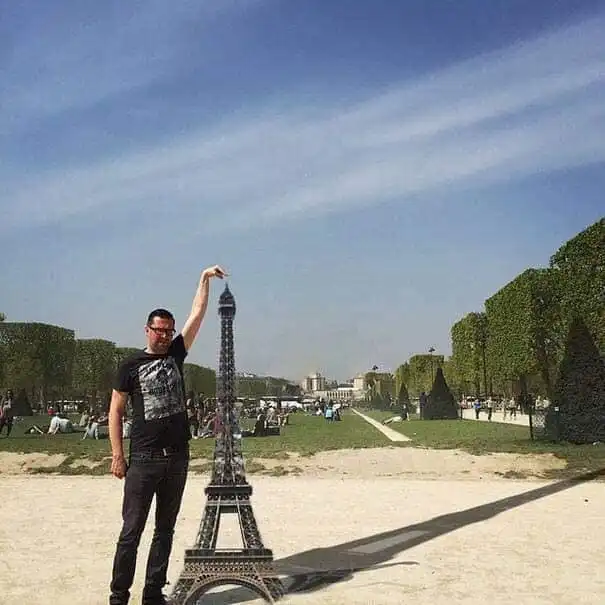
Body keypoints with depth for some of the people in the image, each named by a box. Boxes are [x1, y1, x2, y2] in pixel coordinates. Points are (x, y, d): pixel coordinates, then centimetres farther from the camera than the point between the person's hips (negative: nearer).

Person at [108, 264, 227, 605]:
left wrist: (205, 279, 4)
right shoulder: (132, 366, 0)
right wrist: (118, 455, -6)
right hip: (143, 459, -4)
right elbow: (116, 411, 0)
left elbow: (198, 313, 7)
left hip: (177, 457, 4)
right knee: (132, 530, 0)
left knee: (166, 529, 10)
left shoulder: (176, 354, 9)